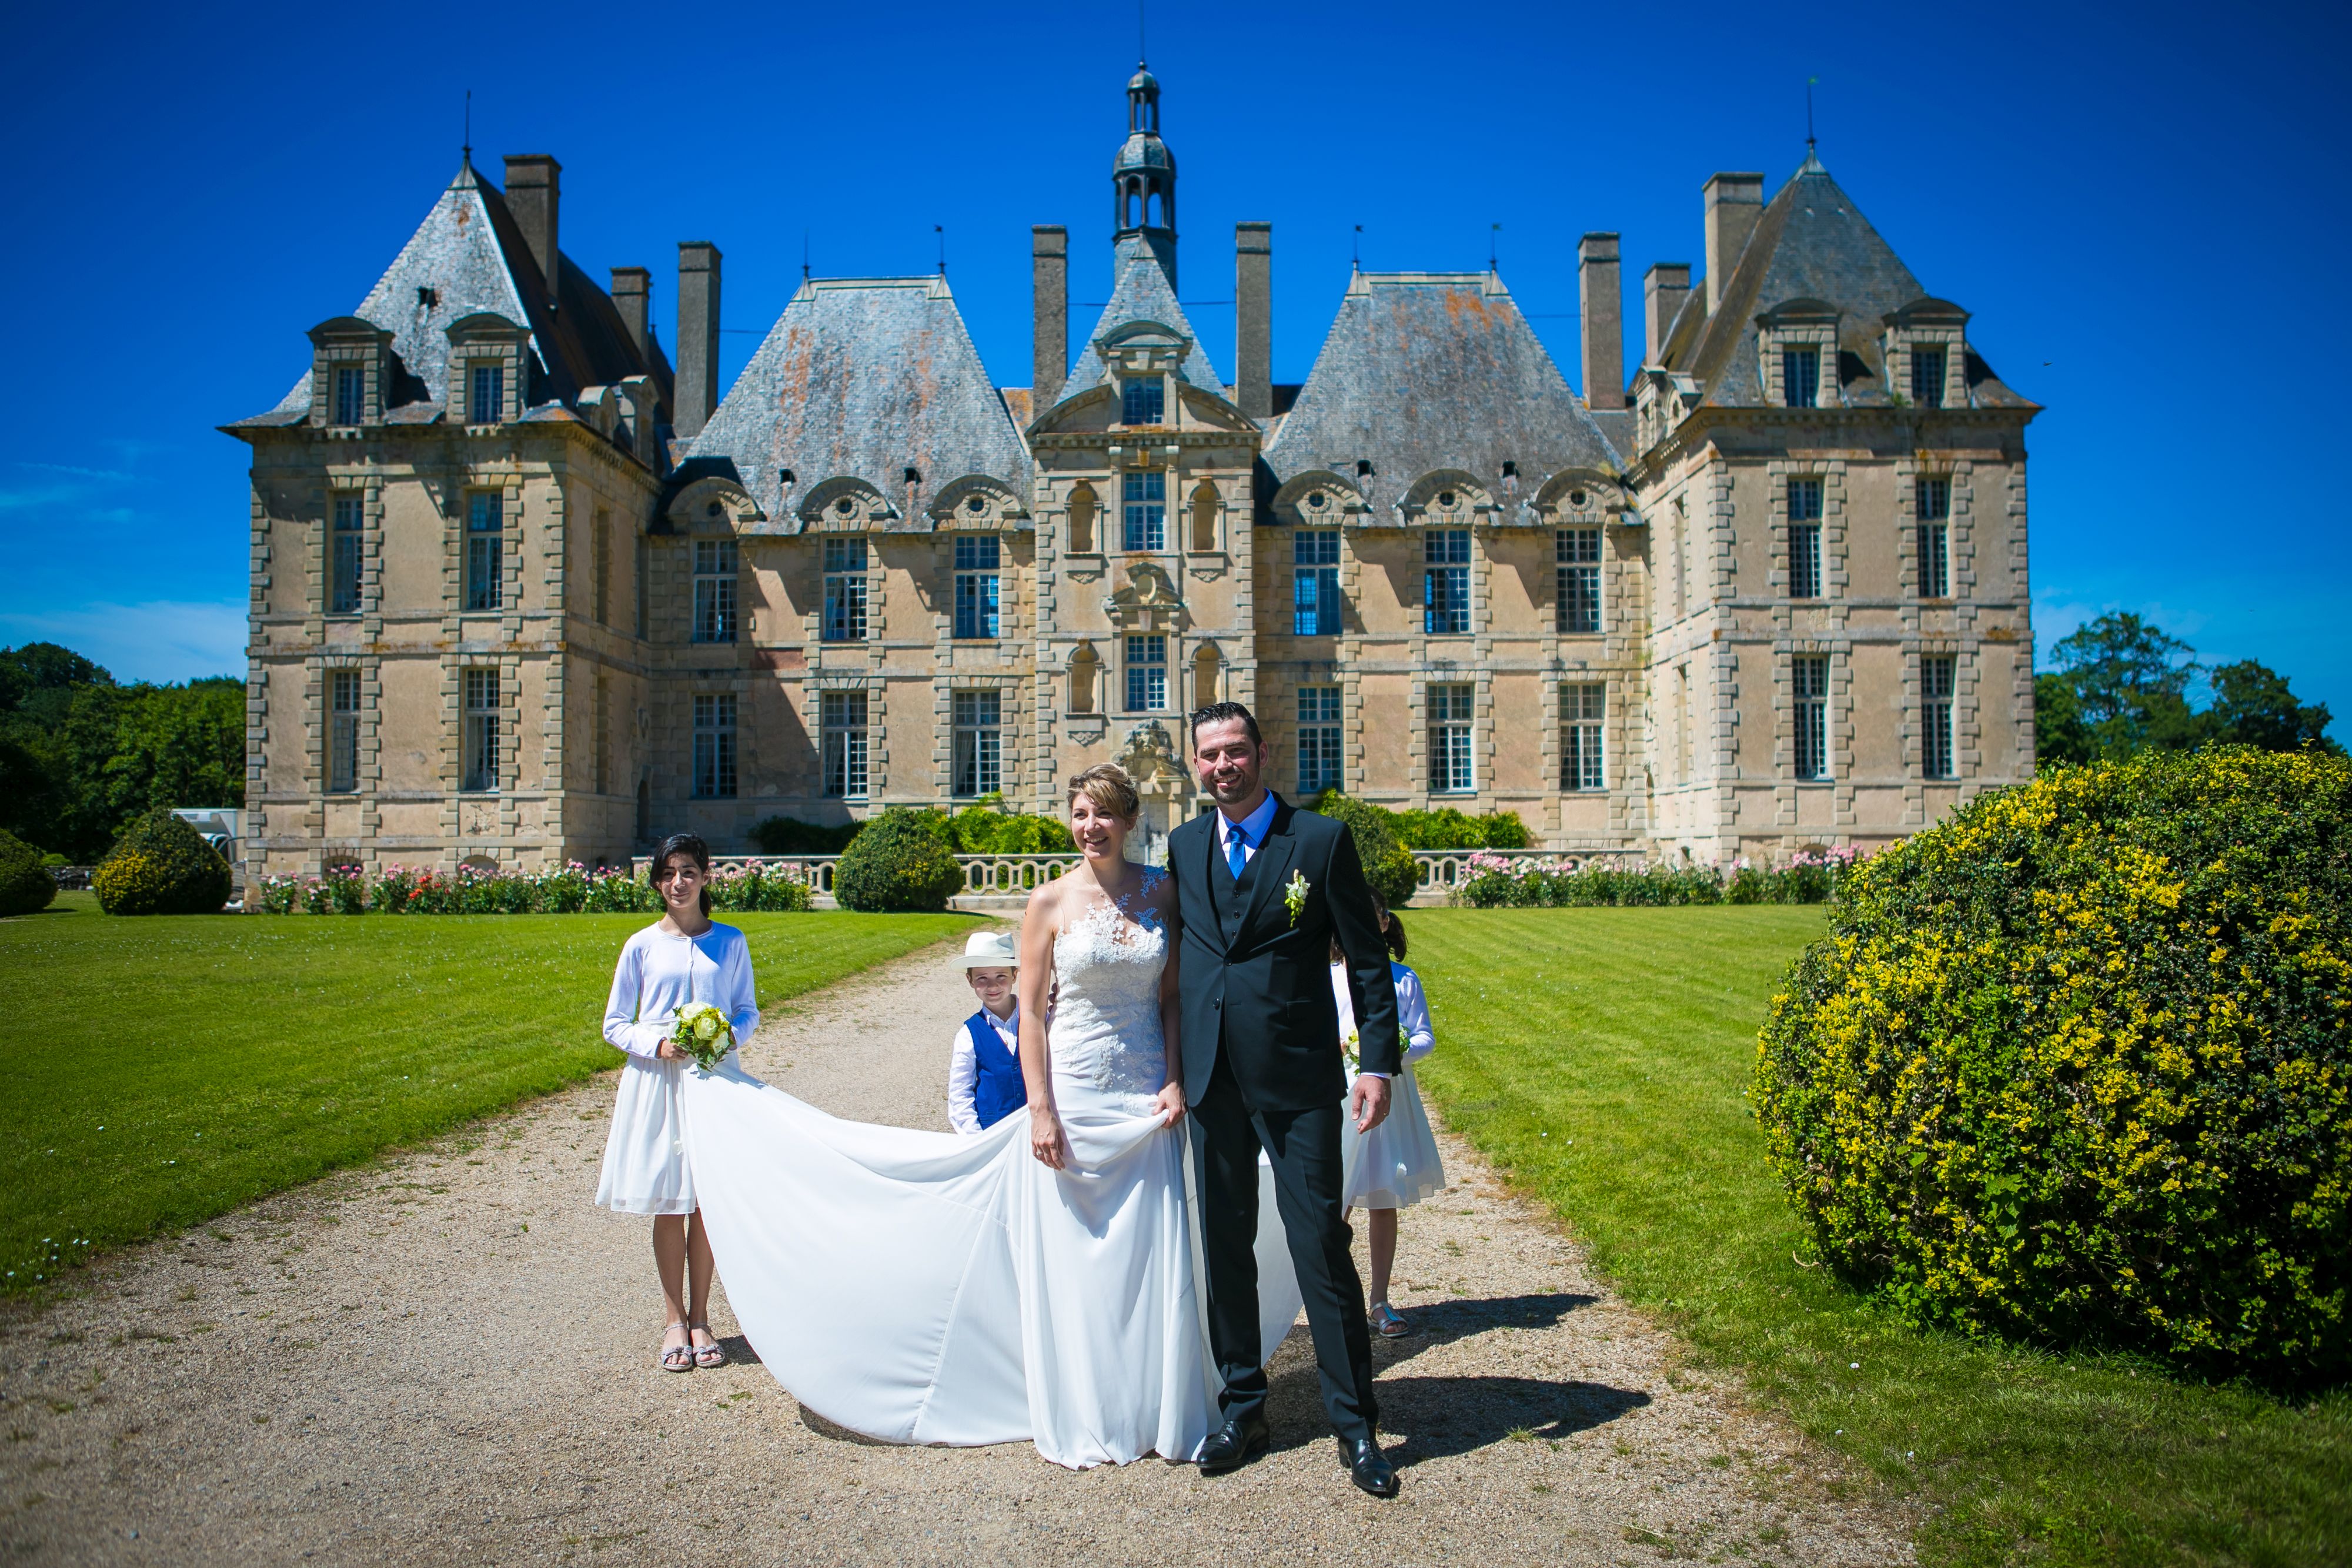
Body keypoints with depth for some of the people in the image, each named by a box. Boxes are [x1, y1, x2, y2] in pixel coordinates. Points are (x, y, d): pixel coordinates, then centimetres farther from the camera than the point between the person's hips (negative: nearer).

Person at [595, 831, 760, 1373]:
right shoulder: (642, 946, 1)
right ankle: (675, 1320, 18)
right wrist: (656, 1044, -14)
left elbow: (748, 1012, 8)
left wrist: (725, 1038, -13)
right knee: (667, 1205, 5)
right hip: (656, 1082, 0)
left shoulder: (730, 942, 3)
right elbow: (614, 1024, 4)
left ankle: (700, 1318, 18)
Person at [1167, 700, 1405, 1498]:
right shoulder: (1183, 847, 9)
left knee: (1322, 1246, -2)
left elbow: (1366, 959, -2)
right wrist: (1172, 1066, 12)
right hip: (1211, 1076, 4)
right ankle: (1243, 1409, 26)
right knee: (1225, 1246, 12)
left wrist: (1379, 1063, -9)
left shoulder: (1322, 840, -3)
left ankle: (1355, 1425, 11)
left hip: (1298, 1077, -4)